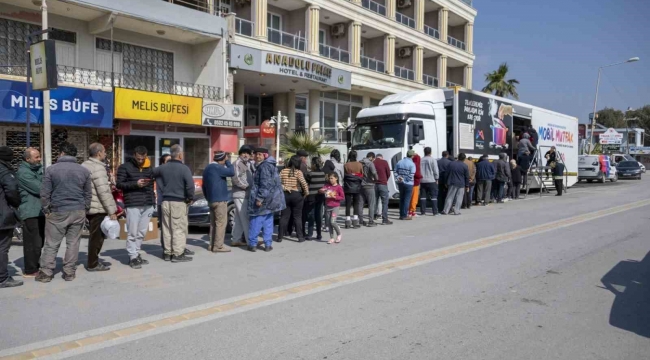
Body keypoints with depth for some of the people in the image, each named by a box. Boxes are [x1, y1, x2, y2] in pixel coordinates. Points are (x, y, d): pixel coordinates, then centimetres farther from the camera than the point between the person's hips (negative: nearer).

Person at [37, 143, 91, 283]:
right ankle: (69, 272, 11)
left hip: (57, 212, -2)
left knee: (51, 244, 7)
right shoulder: (84, 171, 4)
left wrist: (46, 210, 6)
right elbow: (88, 194, 7)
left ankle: (46, 273, 12)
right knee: (73, 243, 6)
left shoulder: (51, 169, -4)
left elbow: (45, 193, -4)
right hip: (78, 212, 2)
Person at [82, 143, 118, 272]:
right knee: (97, 236, 1)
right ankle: (93, 264, 9)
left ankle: (92, 261, 27)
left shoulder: (84, 165, 12)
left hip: (88, 206, 9)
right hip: (98, 208, -9)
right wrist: (111, 210, -19)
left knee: (94, 235, 19)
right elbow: (103, 191, -22)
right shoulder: (98, 168, -17)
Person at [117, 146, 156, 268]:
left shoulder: (149, 168, 14)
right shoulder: (125, 167, -1)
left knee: (142, 233, 10)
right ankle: (133, 257, 4)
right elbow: (119, 184, -5)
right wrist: (135, 184, -15)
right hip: (132, 205, -5)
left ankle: (136, 254, 20)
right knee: (132, 233, -3)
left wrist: (152, 201, 11)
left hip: (148, 205, 5)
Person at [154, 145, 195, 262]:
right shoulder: (184, 168, -11)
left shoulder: (163, 167, 8)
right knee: (179, 229, -2)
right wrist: (190, 197, -6)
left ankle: (168, 253, 17)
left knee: (167, 228, 11)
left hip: (166, 201, 6)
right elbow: (190, 185, -20)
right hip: (178, 202, -6)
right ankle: (178, 254, -1)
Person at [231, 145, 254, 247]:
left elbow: (251, 176, 20)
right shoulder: (237, 163, -10)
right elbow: (235, 178, -20)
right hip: (240, 195, -9)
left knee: (239, 219, 12)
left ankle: (236, 240, 17)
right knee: (246, 218, -7)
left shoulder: (246, 163, 18)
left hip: (244, 195, 9)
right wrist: (245, 186, -15)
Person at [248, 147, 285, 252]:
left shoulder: (264, 166, -14)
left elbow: (265, 184, -22)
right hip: (271, 198, 10)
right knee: (268, 222, 10)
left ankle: (252, 244, 3)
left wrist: (259, 198, -24)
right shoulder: (270, 165, 18)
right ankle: (268, 244, 11)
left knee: (255, 221, -2)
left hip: (263, 198, -10)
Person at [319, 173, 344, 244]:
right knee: (328, 223, 7)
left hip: (335, 207, -5)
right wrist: (322, 191, -21)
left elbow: (342, 197, -6)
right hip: (327, 207, 5)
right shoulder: (327, 186, 7)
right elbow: (320, 190, 1)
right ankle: (331, 238, 18)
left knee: (332, 222, -17)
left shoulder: (339, 187, -5)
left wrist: (334, 196, -16)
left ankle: (339, 234, 8)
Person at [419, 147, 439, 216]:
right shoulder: (433, 159, -7)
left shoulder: (421, 160, 5)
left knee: (423, 196, 9)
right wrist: (437, 179, 2)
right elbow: (436, 170, -8)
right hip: (431, 181, -4)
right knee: (434, 196, 0)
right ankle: (435, 212, -2)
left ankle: (423, 211, 9)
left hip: (422, 181, 4)